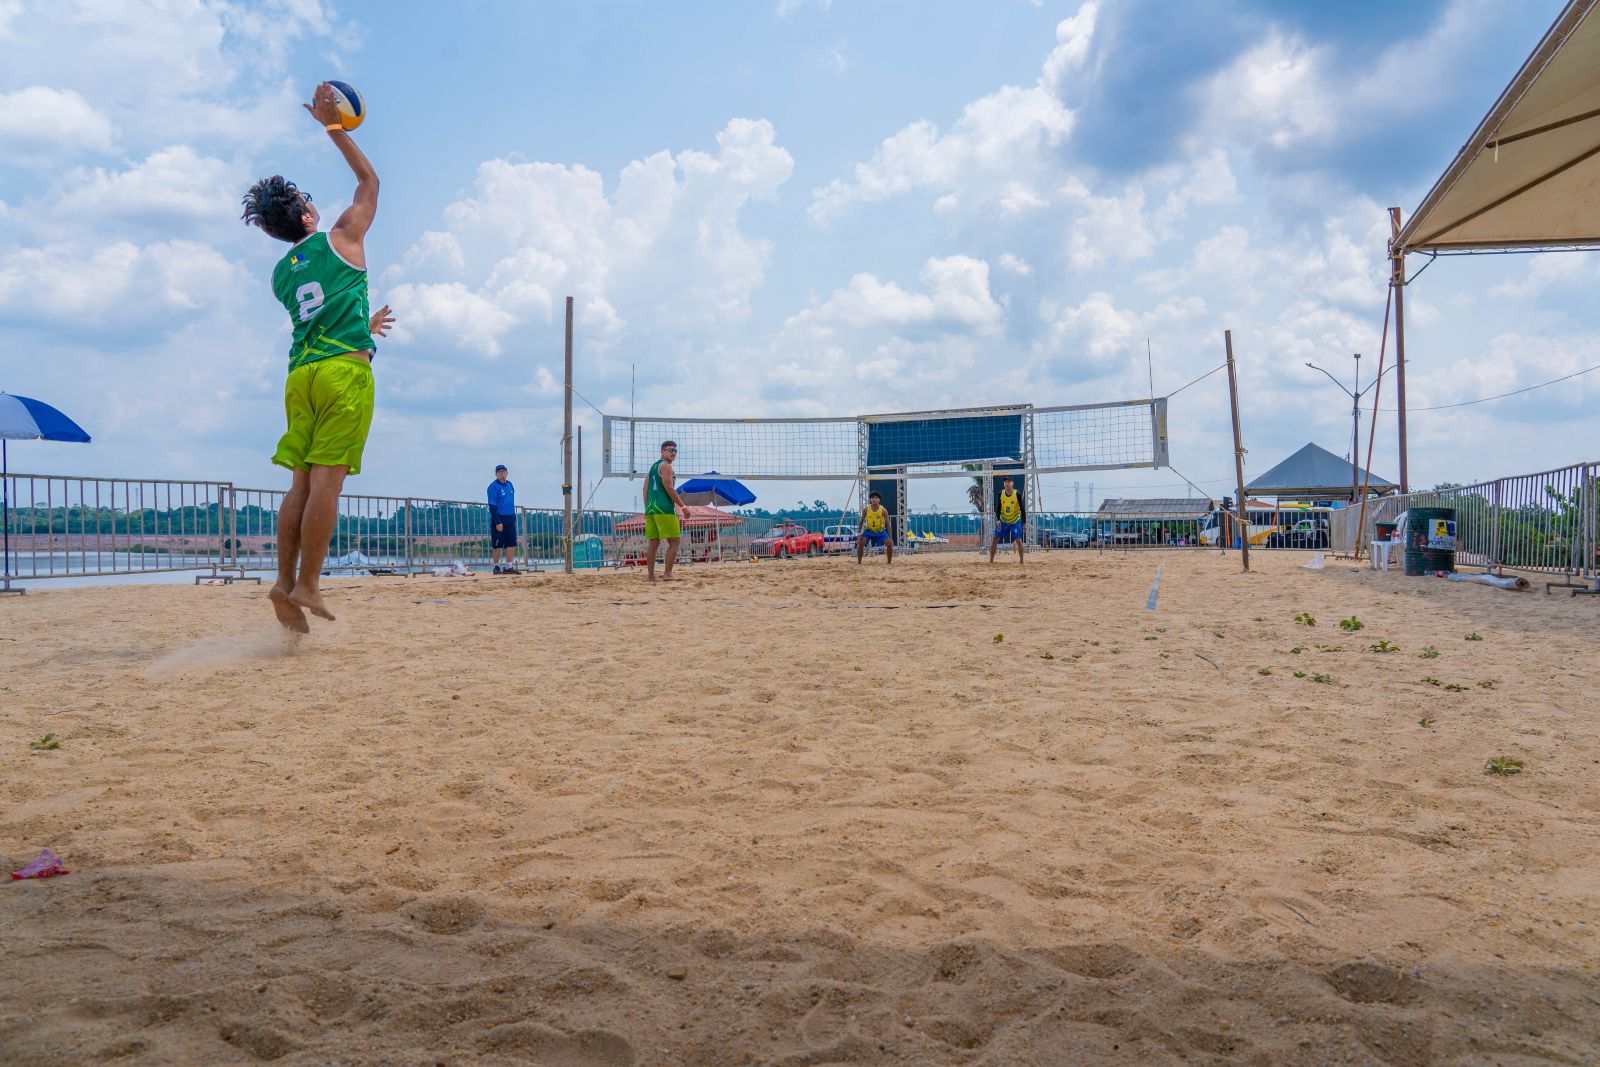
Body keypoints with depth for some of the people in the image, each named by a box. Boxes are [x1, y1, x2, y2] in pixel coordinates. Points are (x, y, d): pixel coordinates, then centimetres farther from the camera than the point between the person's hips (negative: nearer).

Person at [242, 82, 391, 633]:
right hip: (344, 371, -6)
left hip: (300, 374, 6)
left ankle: (285, 581, 2)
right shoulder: (341, 238, 6)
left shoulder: (281, 274, 21)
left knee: (303, 483, 6)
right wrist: (332, 126, 21)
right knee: (326, 482, -9)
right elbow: (369, 179, 19)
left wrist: (362, 326, 49)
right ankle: (306, 584, -10)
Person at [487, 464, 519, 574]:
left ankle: (509, 567, 11)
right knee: (497, 544, 0)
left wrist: (513, 517, 15)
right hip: (499, 518, -7)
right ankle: (496, 567, 9)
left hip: (511, 518, 7)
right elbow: (492, 506, -13)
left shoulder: (509, 484, 12)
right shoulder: (493, 486, -9)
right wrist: (497, 522, -19)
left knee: (512, 543, 5)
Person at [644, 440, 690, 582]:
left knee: (653, 543, 8)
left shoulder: (653, 466, 22)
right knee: (673, 542, -3)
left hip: (650, 508, 9)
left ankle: (651, 576, 6)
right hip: (664, 509, -8)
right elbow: (669, 488, -14)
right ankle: (667, 573, -9)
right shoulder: (665, 466, -5)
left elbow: (645, 489, 20)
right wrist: (683, 506, -11)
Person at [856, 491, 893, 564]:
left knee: (889, 543, -18)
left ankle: (889, 562, 0)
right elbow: (861, 522, -4)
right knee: (860, 542, -22)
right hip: (869, 530, 0)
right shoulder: (866, 510, -15)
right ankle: (858, 562, -10)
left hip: (880, 531, 0)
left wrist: (890, 537, -14)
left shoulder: (883, 510, -16)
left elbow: (887, 524, -10)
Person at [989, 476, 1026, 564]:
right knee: (995, 539, -2)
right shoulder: (1000, 494, -7)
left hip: (1015, 521, -3)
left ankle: (1021, 561, 4)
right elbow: (998, 508, 1)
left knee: (1018, 540, -8)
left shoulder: (1017, 494, -14)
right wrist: (998, 520, -10)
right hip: (1003, 520, 3)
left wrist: (1024, 523, -11)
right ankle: (991, 560, 6)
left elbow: (1022, 509, -9)